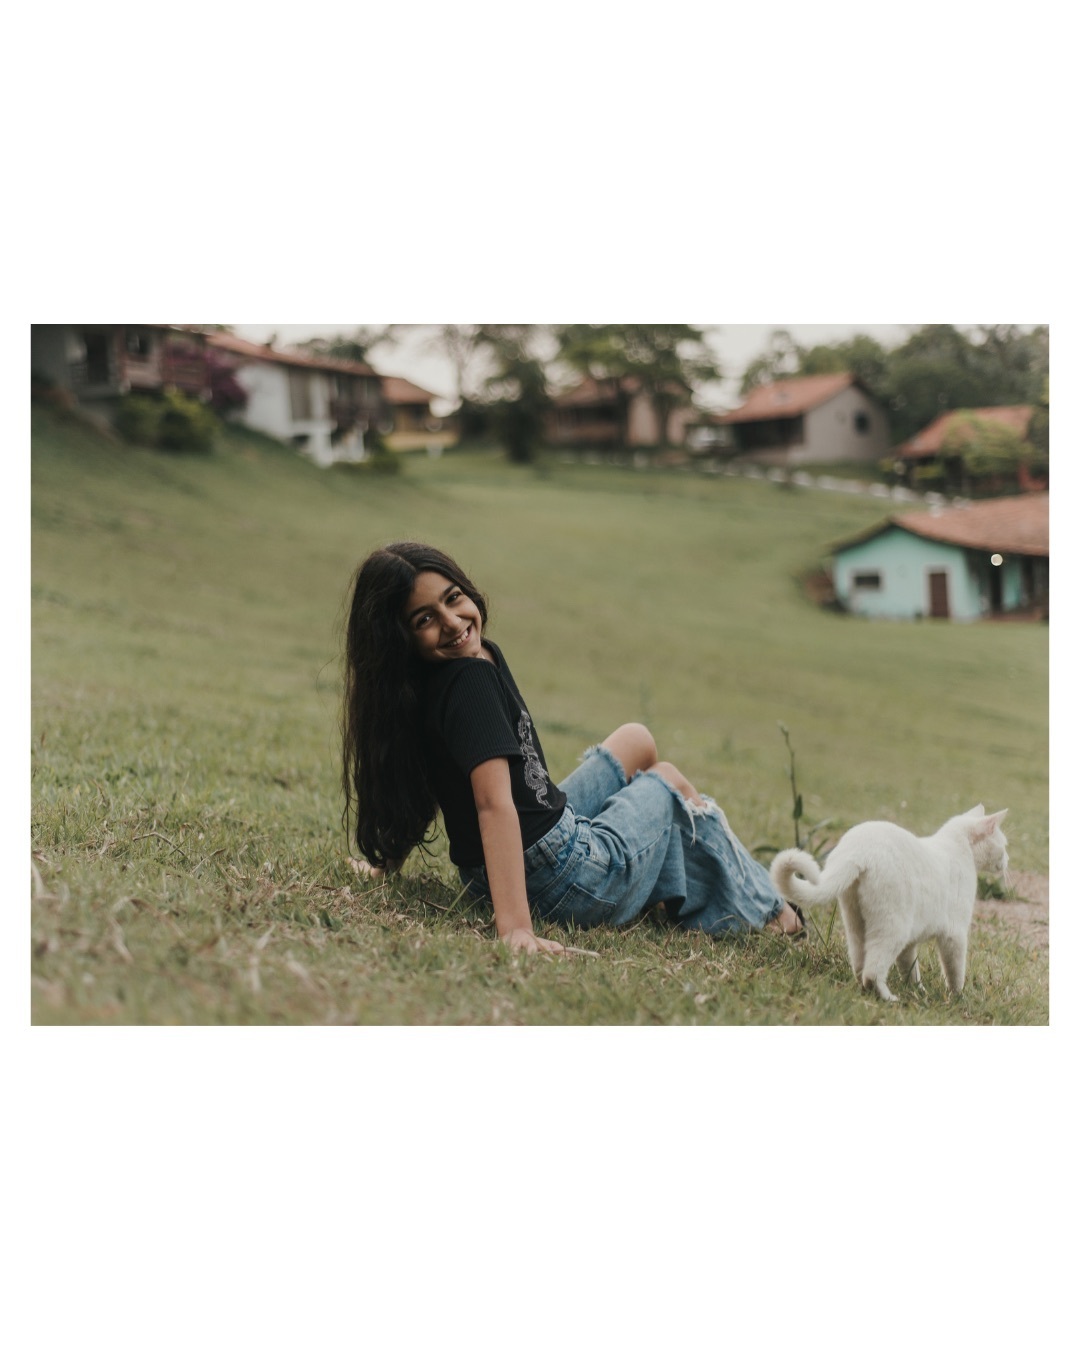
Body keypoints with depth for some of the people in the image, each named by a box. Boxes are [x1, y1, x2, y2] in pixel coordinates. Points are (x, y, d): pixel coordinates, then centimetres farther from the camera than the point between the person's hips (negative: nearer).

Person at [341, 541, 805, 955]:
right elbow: (495, 804, -38)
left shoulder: (482, 655, 1)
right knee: (671, 782, 19)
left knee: (637, 740, 26)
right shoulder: (469, 681, -28)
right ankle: (760, 908, 38)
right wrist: (515, 928, -45)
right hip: (562, 880, -8)